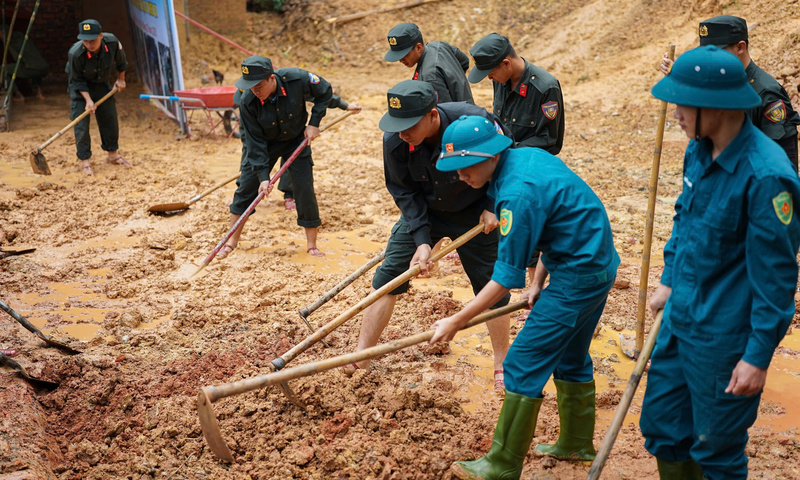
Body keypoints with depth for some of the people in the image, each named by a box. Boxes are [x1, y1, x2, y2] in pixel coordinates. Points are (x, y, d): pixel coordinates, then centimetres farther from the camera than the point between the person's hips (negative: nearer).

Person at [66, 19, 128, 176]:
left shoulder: (112, 42, -27)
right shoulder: (76, 53, -35)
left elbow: (121, 60, -3)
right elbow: (77, 81, -20)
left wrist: (120, 79, 8)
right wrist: (88, 100, -27)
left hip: (102, 84, 4)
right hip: (81, 87, -4)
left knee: (110, 119, 8)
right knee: (81, 123, -10)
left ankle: (113, 154, 25)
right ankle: (84, 161, -1)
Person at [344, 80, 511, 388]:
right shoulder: (394, 140, -26)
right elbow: (404, 191, -12)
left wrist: (492, 207, -16)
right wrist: (422, 240, -20)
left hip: (475, 215, -2)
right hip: (422, 213, 2)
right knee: (387, 278, -2)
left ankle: (502, 366, 25)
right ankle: (361, 355, 10)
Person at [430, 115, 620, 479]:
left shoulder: (519, 193, -27)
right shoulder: (527, 155, 3)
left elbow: (506, 278, -22)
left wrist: (457, 321, -16)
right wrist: (538, 284, 9)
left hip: (578, 277, -10)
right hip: (598, 264, 10)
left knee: (523, 364, -5)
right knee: (570, 357, 23)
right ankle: (577, 444, 40)